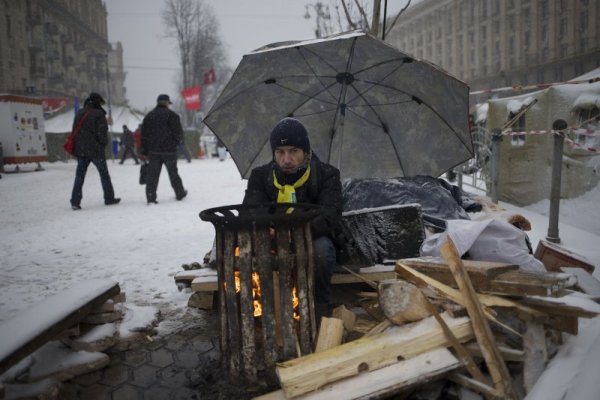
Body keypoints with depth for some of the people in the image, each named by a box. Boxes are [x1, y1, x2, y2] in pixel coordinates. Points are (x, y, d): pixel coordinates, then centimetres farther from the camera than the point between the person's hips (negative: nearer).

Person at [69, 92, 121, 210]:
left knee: (79, 176, 5)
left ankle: (75, 202, 0)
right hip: (96, 150, -5)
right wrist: (104, 144, 2)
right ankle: (109, 198, 16)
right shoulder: (99, 114, -10)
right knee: (104, 174, 9)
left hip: (80, 151, 5)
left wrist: (77, 148, 17)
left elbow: (74, 132, 14)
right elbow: (102, 133, -15)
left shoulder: (79, 114, 11)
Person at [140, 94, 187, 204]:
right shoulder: (171, 115, -3)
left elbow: (144, 135, 12)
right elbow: (178, 132, -8)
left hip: (153, 151, 3)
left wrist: (144, 152, 14)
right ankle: (180, 194, 21)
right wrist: (177, 141, 14)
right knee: (173, 173, 9)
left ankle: (150, 198, -2)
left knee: (152, 175, 3)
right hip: (169, 150, -3)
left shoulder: (149, 116, 13)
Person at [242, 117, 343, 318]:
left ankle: (320, 305, -13)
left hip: (311, 243, -1)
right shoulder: (260, 176, -2)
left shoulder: (326, 174, -9)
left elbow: (330, 218, -23)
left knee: (321, 247, -36)